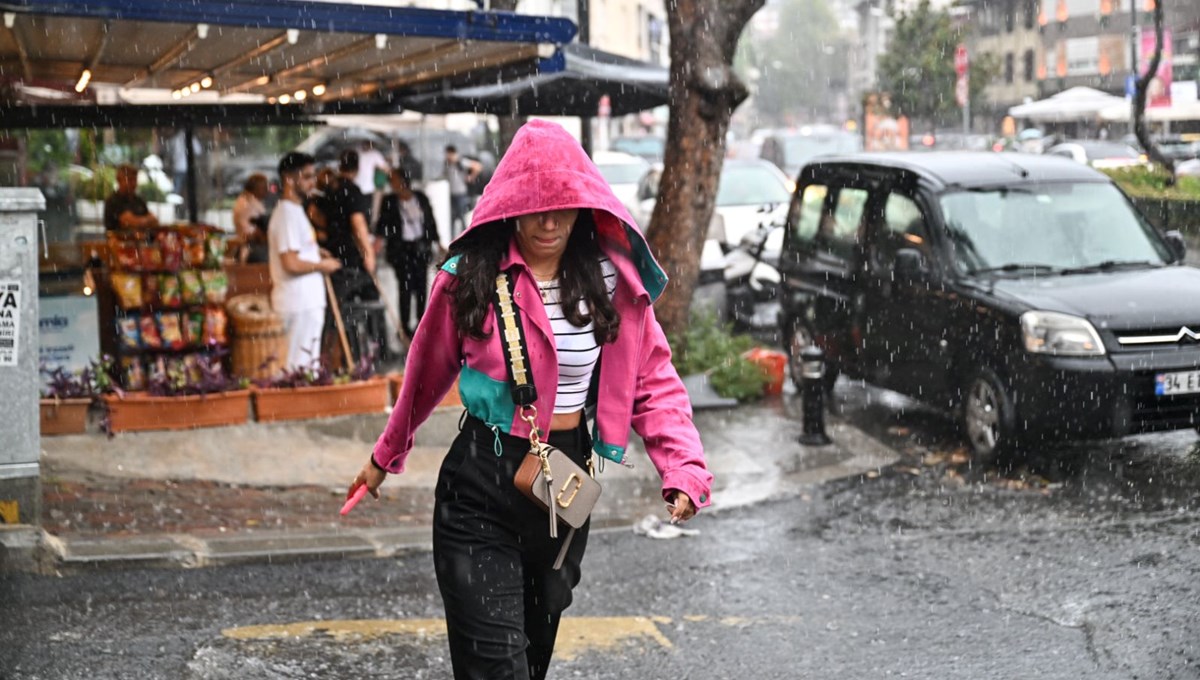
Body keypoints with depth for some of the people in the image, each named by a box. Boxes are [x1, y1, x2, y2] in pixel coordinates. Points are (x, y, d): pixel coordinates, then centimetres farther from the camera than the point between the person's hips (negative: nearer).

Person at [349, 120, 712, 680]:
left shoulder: (612, 280, -3)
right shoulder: (467, 278, -8)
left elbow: (652, 381, -3)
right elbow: (426, 377, 6)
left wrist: (683, 466, -18)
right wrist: (386, 458, 17)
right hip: (482, 482, -3)